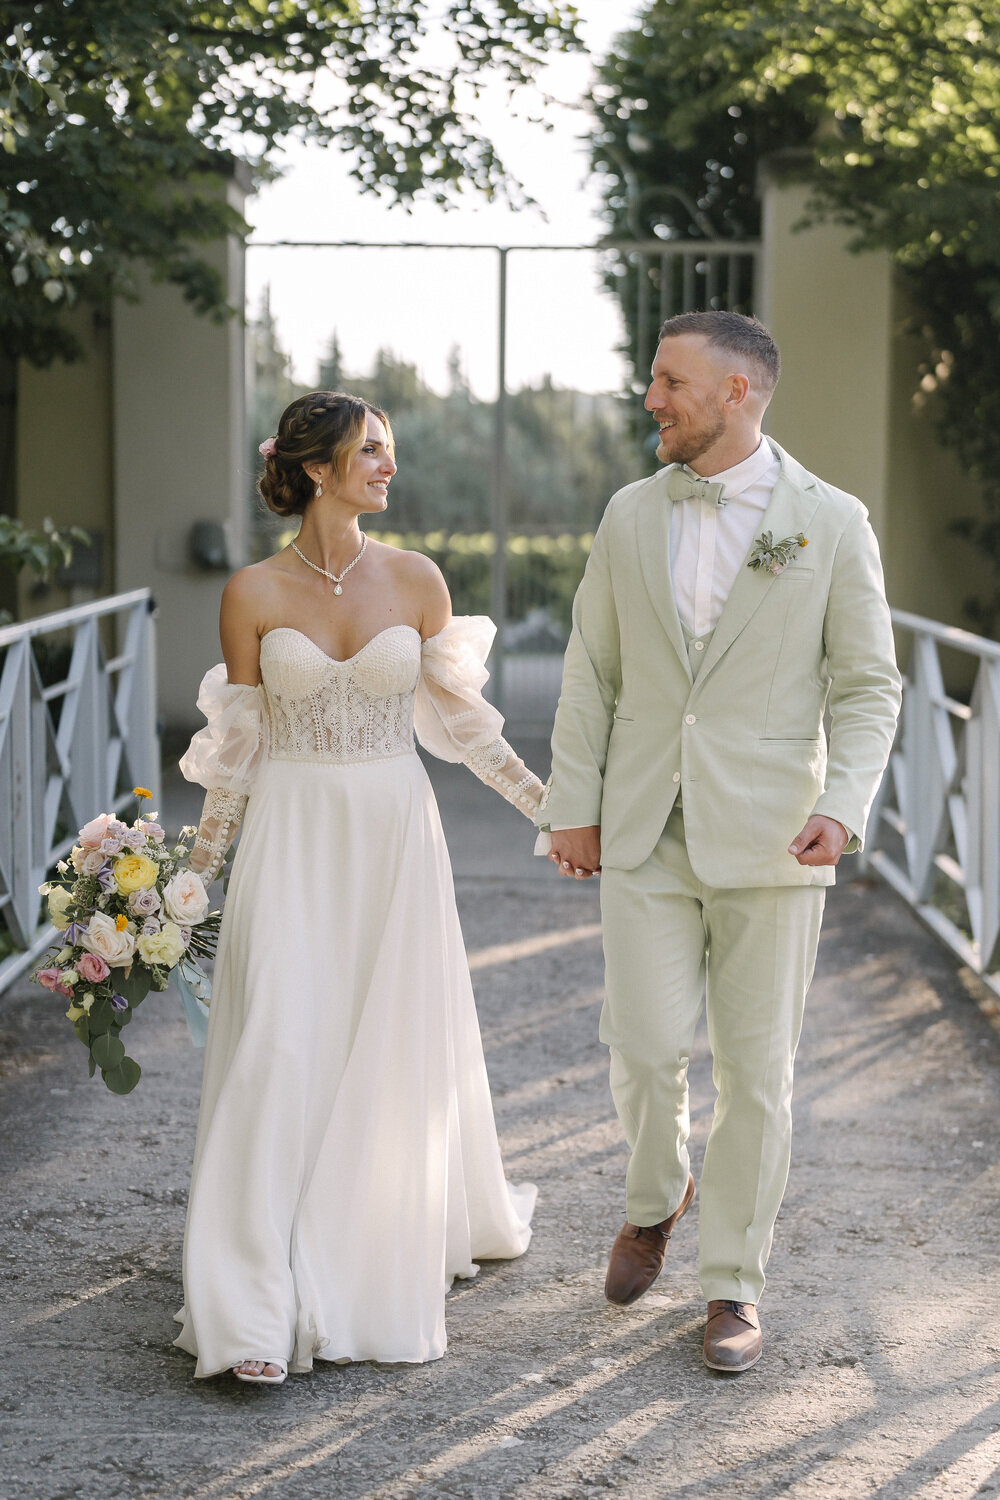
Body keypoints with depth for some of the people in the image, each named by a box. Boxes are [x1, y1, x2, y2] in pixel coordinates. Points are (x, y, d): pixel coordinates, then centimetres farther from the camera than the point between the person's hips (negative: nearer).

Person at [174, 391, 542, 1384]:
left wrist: (551, 805, 7)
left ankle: (390, 1263, 30)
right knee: (280, 1053, -8)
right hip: (291, 840, -2)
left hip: (395, 835, 2)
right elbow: (238, 745, 4)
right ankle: (259, 1311, -4)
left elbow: (458, 716, 9)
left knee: (395, 1054, 8)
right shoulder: (253, 593, -3)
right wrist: (199, 869, 6)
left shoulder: (415, 582, 1)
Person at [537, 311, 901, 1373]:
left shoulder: (830, 522, -2)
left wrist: (845, 803, -15)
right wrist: (572, 806, 4)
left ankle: (732, 1286, 18)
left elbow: (867, 686, 0)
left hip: (770, 837, -2)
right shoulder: (630, 515, 7)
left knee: (756, 1068, 4)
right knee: (644, 1047, -4)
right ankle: (657, 1194, 29)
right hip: (646, 834, 2)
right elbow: (590, 673, 10)